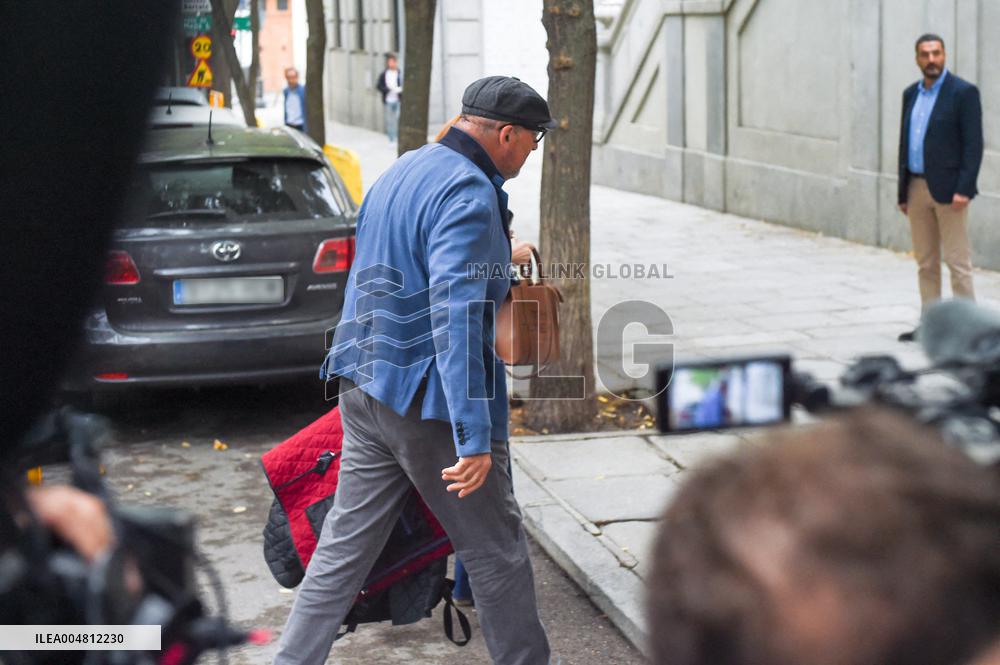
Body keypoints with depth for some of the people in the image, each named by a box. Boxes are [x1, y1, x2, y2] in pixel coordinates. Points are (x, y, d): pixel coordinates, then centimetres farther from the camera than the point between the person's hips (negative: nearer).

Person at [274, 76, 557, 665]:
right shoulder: (468, 194, -17)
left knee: (346, 543, 11)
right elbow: (457, 313, -27)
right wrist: (473, 435, -31)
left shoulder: (404, 171, 13)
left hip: (365, 389, 9)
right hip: (429, 401, -9)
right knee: (496, 550, 6)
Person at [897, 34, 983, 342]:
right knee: (926, 263, 10)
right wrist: (903, 192, 12)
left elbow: (973, 145, -11)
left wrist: (964, 189, -18)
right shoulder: (911, 94, 13)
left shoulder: (964, 92, -7)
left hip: (948, 189, -6)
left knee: (957, 262, -4)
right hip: (917, 189, 6)